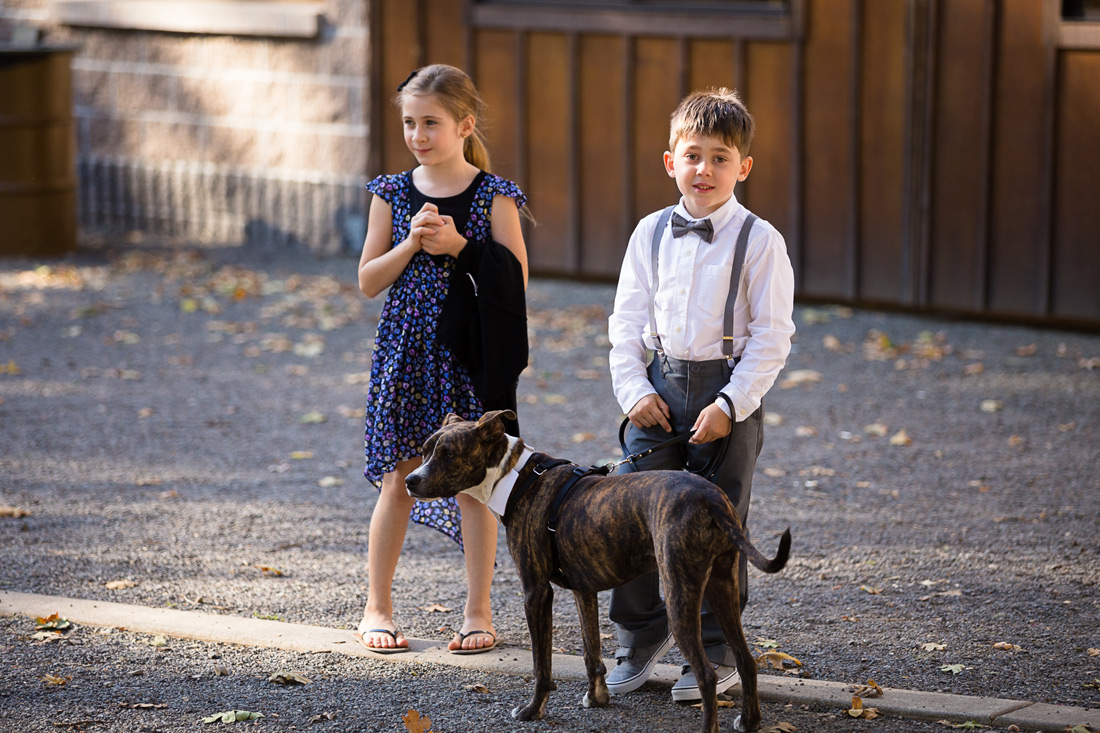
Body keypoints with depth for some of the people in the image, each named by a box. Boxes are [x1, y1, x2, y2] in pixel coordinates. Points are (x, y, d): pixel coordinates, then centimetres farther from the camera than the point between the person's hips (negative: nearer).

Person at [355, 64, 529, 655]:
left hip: (469, 355, -2)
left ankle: (478, 610, 14)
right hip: (406, 351, 2)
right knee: (399, 478, 7)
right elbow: (368, 282, 2)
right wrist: (412, 244, -12)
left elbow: (515, 281, -8)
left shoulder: (494, 197, -4)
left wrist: (460, 246, -18)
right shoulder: (394, 194, 4)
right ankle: (377, 607, 16)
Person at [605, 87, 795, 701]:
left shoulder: (759, 240, -6)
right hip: (661, 384, 4)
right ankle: (642, 637, 22)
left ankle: (716, 656, 14)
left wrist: (731, 403, -14)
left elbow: (772, 335, -7)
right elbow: (627, 321, 10)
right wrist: (634, 391, -2)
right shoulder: (652, 233, 6)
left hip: (729, 390, -4)